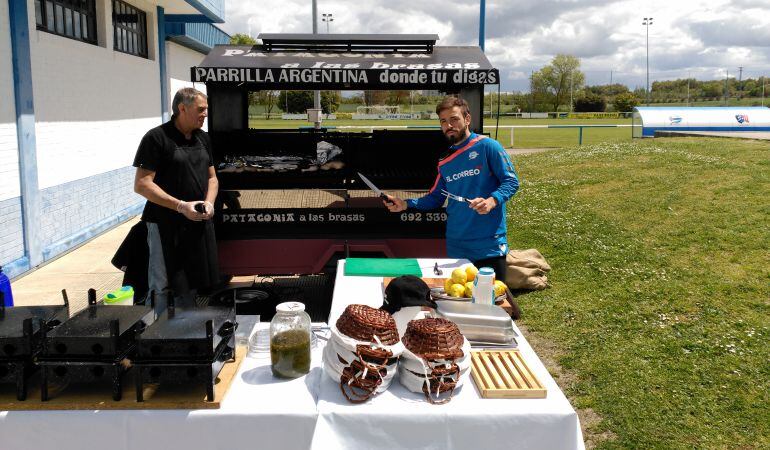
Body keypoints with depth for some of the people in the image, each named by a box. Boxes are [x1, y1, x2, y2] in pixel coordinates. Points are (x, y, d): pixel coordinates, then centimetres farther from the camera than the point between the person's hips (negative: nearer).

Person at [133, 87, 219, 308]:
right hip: (166, 225, -6)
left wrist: (209, 202, -3)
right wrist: (181, 206, -20)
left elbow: (212, 177, 18)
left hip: (199, 224, 7)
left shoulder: (203, 138, 12)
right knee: (162, 288, 0)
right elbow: (141, 184, -14)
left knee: (191, 286, 15)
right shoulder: (156, 138, -10)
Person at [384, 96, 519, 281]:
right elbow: (435, 198, 16)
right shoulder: (444, 161, 13)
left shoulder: (487, 146, -4)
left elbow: (511, 181, -7)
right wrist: (405, 204, 3)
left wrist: (492, 201, -24)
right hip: (456, 245, 5)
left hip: (489, 243, -5)